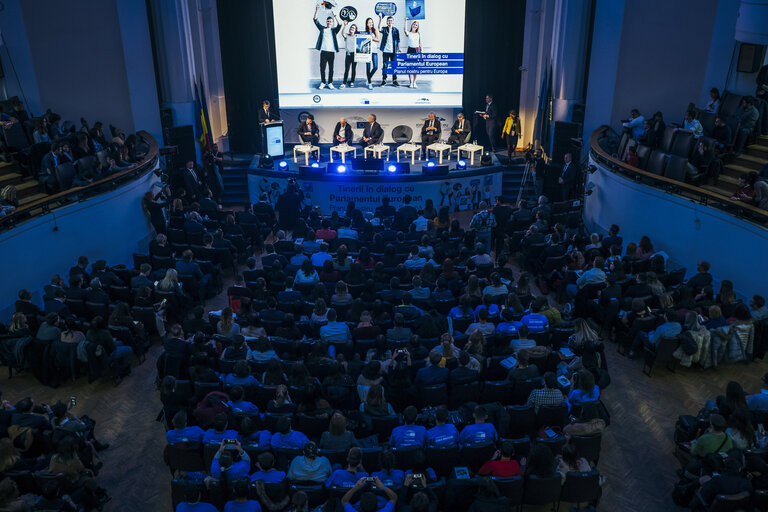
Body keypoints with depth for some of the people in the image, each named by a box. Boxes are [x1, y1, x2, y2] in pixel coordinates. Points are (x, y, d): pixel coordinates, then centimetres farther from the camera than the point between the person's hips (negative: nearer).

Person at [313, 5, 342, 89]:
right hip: (323, 51, 1)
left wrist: (335, 16, -21)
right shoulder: (322, 28, 11)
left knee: (331, 68, 4)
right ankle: (323, 83, 13)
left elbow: (339, 25, -10)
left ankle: (330, 83, 12)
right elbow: (316, 21, 2)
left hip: (331, 52, 0)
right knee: (322, 68, 2)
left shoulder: (334, 30, 8)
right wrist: (316, 10, -9)